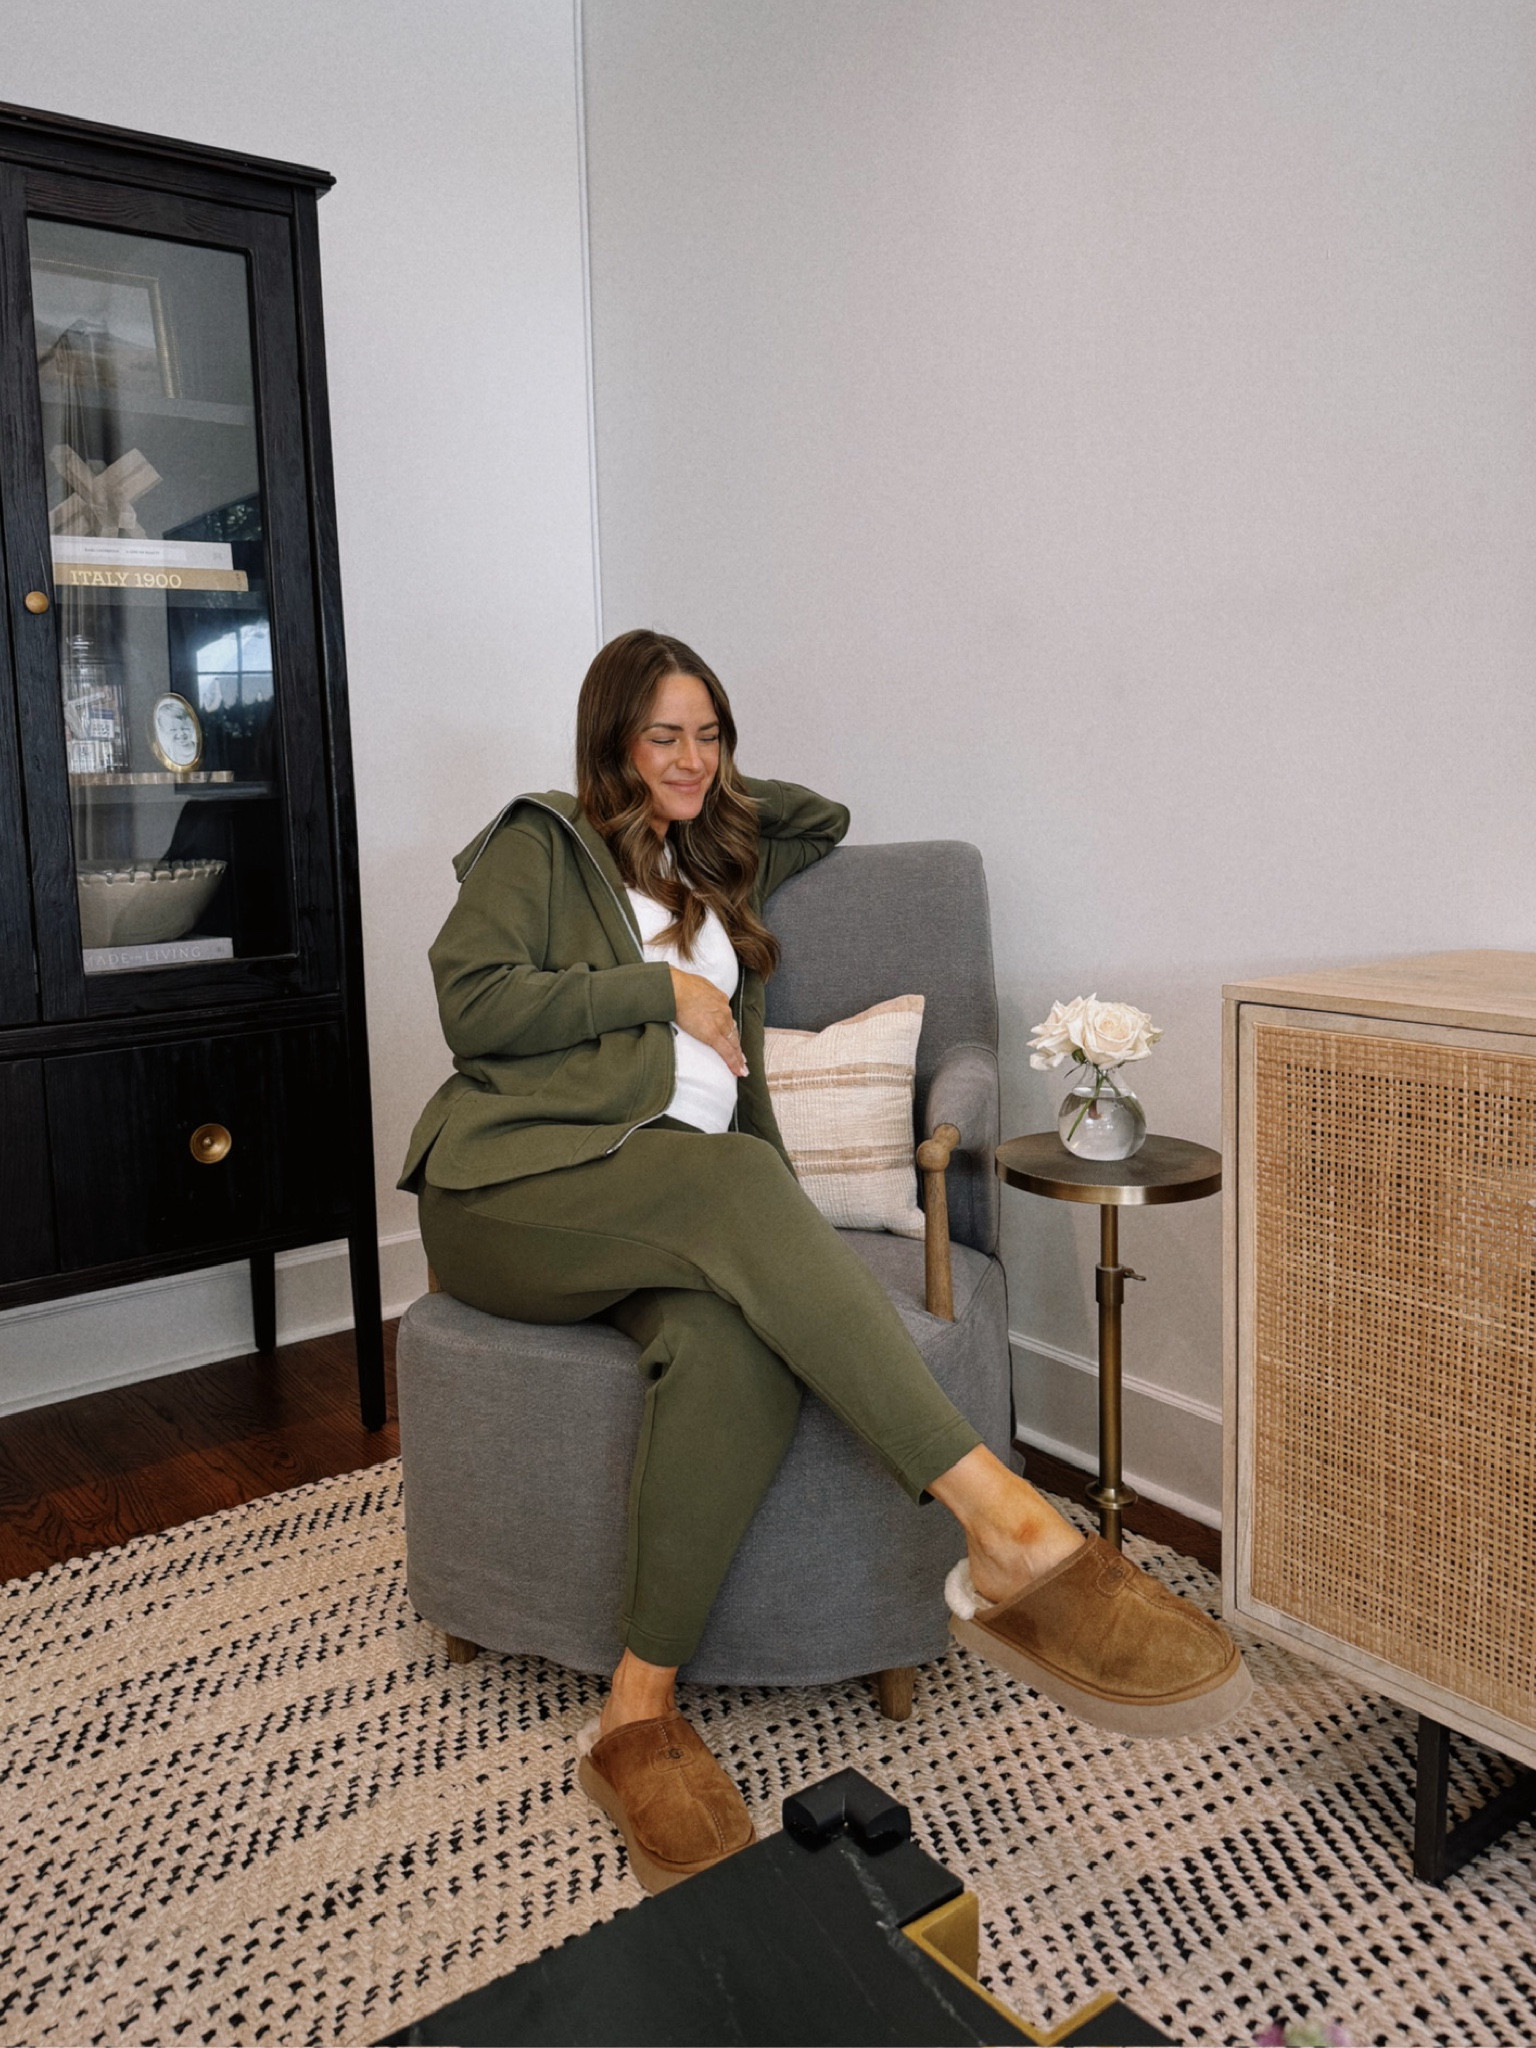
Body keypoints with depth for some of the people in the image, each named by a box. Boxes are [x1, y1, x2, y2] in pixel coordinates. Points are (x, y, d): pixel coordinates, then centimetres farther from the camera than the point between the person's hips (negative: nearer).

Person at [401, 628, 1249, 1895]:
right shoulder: (538, 844, 13)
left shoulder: (718, 866, 31)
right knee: (735, 1178, -39)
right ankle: (1009, 1529, -46)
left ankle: (638, 1715, -28)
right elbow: (473, 1003, -1)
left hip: (679, 1213, 5)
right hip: (518, 1186, -4)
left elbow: (828, 819, 43)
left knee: (742, 1347, -35)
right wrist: (662, 986, -2)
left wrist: (715, 794, 31)